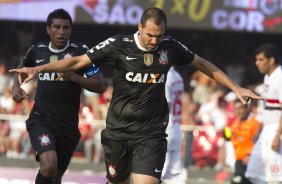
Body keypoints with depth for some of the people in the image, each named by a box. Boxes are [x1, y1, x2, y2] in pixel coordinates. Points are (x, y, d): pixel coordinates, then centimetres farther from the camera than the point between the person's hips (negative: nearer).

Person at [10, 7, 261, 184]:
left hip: (151, 134, 0)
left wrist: (235, 87, 14)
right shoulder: (119, 45, -10)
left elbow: (202, 64, 14)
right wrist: (39, 69, -18)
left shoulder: (170, 47, -3)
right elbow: (78, 61, -8)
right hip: (118, 131, 0)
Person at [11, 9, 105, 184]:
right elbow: (23, 68, 25)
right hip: (40, 119, -1)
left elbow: (100, 85, -7)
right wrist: (16, 86, 6)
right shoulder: (38, 50, 3)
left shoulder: (81, 51, -5)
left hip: (68, 124, 1)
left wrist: (74, 77, -20)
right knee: (49, 165, -27)